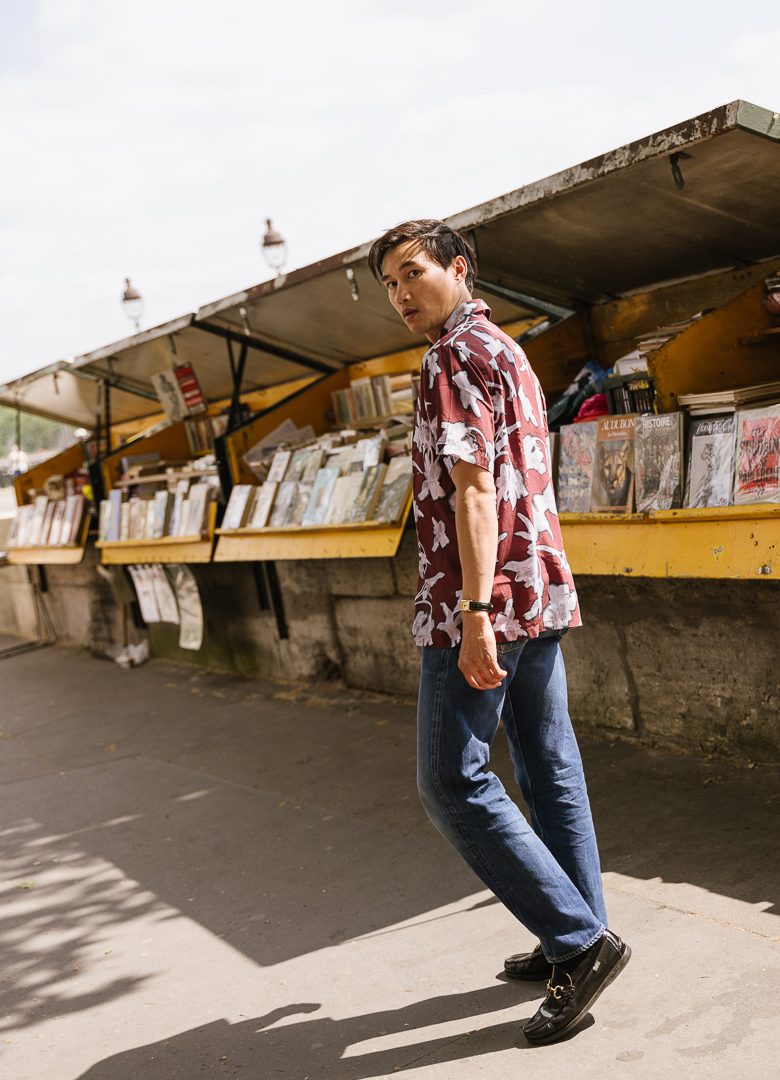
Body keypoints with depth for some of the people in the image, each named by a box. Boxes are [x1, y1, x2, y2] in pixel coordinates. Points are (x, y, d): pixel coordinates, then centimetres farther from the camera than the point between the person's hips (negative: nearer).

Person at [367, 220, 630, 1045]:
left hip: (483, 603, -10)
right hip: (541, 593, 10)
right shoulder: (511, 355, 21)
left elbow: (473, 487, -20)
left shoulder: (456, 356, -9)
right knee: (548, 770, 13)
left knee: (453, 784, -4)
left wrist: (473, 611, -25)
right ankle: (579, 941, 21)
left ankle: (580, 942, -2)